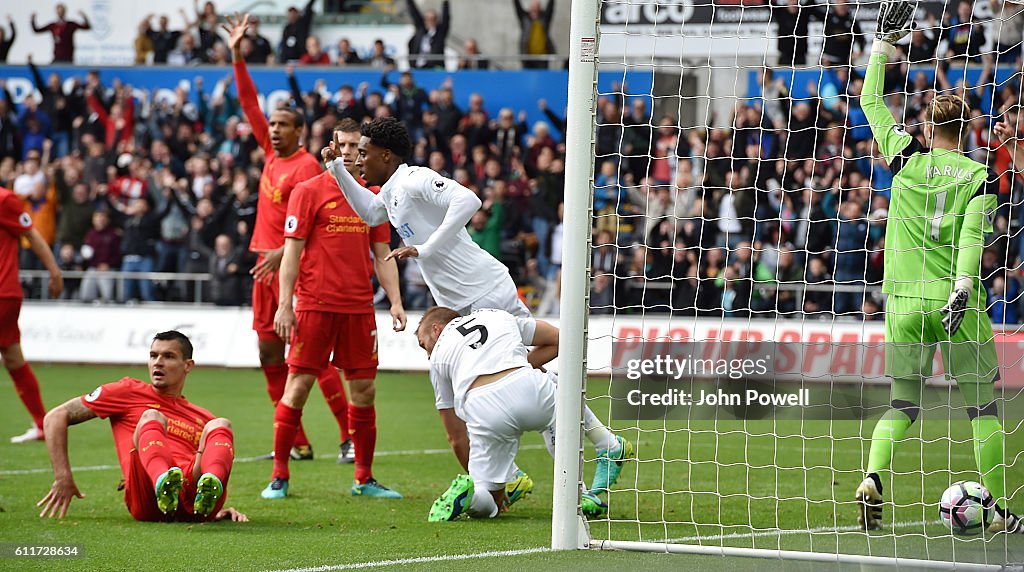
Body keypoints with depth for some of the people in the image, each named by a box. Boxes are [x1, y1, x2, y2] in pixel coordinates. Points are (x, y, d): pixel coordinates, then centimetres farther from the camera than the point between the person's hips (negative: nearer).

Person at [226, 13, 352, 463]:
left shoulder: (306, 167, -12)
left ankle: (350, 434, -7)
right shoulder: (272, 154, 11)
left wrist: (282, 254, -33)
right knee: (270, 355, 7)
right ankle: (296, 444, 11)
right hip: (266, 263, 9)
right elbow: (249, 104, 17)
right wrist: (237, 56, 14)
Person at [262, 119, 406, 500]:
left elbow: (383, 255, 15)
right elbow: (292, 251, -3)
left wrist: (395, 301, 4)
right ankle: (279, 476, 3)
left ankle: (364, 479, 14)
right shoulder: (308, 191, -1)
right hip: (314, 306, -4)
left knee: (364, 390, 4)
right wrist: (284, 305, -10)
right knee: (298, 386, -4)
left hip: (359, 308, 4)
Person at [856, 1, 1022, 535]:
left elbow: (871, 103, 16)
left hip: (905, 304, 2)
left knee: (902, 404, 10)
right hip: (958, 307, -2)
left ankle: (871, 479, -16)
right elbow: (972, 235, -15)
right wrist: (963, 288, -22)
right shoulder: (980, 178, -1)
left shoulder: (907, 159, 4)